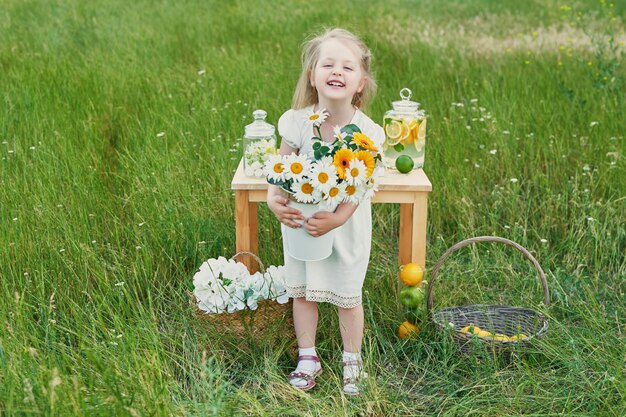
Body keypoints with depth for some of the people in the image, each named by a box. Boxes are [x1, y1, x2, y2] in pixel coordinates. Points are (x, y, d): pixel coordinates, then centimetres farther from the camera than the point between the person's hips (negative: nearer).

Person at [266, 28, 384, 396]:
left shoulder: (366, 132, -20)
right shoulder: (297, 122, -17)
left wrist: (338, 219, -30)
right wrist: (274, 199, -26)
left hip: (347, 224, -2)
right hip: (301, 220, 2)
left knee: (348, 296, 12)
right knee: (302, 292, 15)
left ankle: (353, 361, 34)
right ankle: (307, 358, 35)